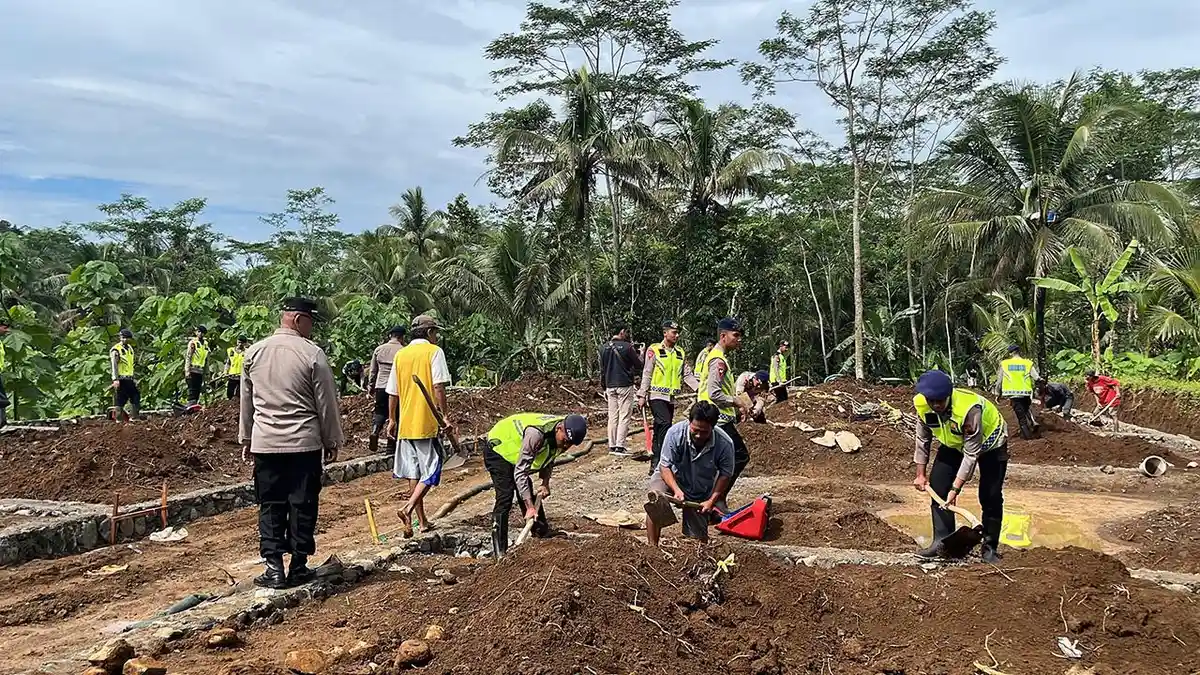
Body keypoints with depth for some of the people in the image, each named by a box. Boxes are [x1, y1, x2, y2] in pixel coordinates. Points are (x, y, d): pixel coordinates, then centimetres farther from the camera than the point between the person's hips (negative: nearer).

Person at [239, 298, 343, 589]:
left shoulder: (254, 352, 5)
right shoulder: (312, 353, -9)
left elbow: (246, 401, 13)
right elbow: (326, 403, -5)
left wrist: (246, 438, 23)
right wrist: (332, 440, 6)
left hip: (265, 443, 3)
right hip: (305, 443, -3)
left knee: (270, 505, 9)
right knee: (303, 505, 6)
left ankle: (274, 567, 6)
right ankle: (299, 567, 11)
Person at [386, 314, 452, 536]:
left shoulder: (400, 354, 12)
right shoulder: (434, 351, -4)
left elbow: (392, 393, 13)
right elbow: (438, 387, -13)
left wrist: (392, 420, 21)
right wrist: (445, 416, -11)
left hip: (405, 423, 6)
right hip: (426, 422, -6)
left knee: (413, 472, 11)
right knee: (431, 470, 0)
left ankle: (422, 520, 16)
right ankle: (408, 508, -18)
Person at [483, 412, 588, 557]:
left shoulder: (564, 436, -14)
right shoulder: (535, 433, -41)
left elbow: (549, 458, 7)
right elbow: (520, 472, -38)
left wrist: (545, 483, -8)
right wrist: (530, 507, -40)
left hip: (515, 452, 8)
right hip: (498, 449, -8)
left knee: (529, 494, 12)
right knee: (505, 496, -18)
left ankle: (543, 534, 26)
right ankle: (499, 552, -15)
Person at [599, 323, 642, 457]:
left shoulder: (604, 348, 7)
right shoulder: (627, 346, -10)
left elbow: (602, 370, 12)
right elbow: (639, 365, -3)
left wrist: (604, 388, 20)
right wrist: (640, 354, 15)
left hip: (610, 387, 6)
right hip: (625, 385, -5)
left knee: (612, 416, 10)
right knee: (624, 416, -2)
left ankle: (612, 446, 12)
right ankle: (620, 446, -5)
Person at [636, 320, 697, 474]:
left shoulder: (680, 352, 12)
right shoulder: (654, 350, -4)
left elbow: (687, 374, 11)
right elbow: (646, 374, -3)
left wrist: (700, 388, -3)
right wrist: (642, 395, -6)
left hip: (671, 397, 6)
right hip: (657, 395, -6)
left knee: (660, 430, 10)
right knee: (665, 424, -20)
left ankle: (655, 464, 17)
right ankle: (659, 462, -19)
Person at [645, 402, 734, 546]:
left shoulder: (725, 444, -27)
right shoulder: (675, 433, -30)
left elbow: (725, 475, -12)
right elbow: (665, 466, -21)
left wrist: (712, 500, -20)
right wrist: (676, 490, -35)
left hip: (701, 492, 2)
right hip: (672, 476, -2)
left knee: (700, 540, 5)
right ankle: (652, 546, -26)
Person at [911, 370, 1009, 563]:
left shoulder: (969, 409, -42)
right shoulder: (922, 405, -26)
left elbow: (971, 453, -34)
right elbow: (923, 440, -7)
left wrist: (956, 488, -34)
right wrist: (921, 473, -5)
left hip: (988, 442, -5)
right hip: (953, 443, 5)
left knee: (991, 497, -8)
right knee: (937, 487, -7)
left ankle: (990, 546, 7)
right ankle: (941, 541, 1)